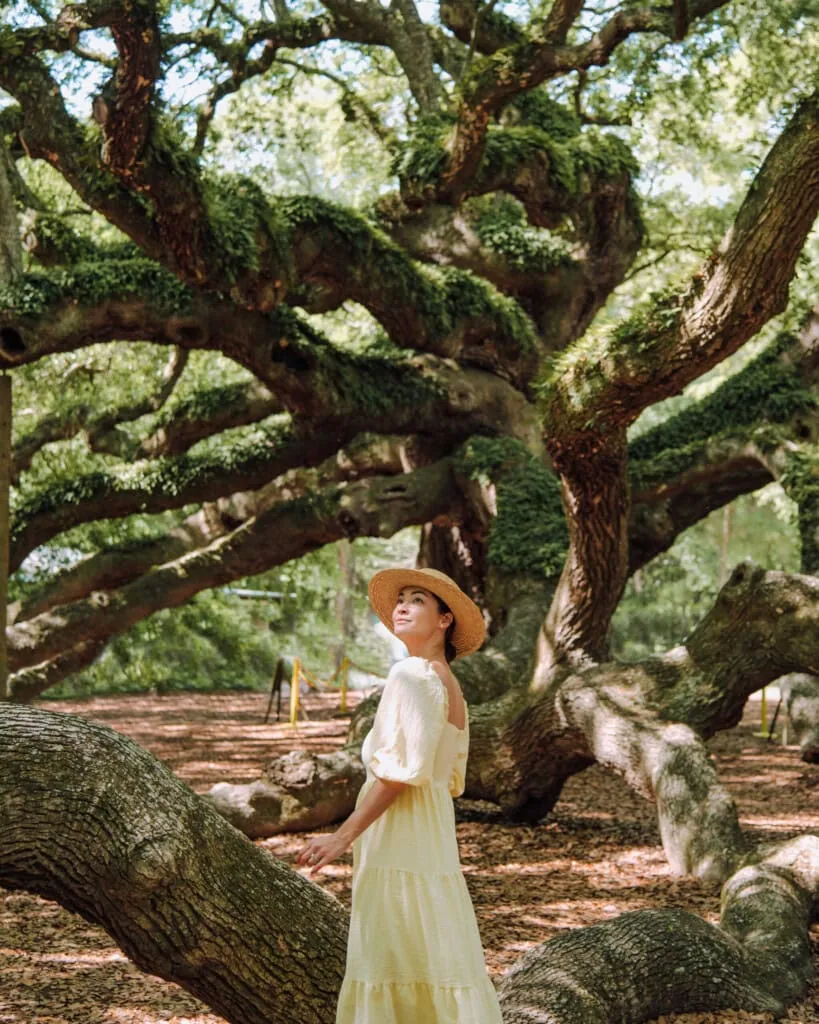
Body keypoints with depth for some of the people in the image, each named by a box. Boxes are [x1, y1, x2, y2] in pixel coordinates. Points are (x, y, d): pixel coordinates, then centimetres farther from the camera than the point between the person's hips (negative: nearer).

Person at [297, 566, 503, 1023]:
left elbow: (403, 769, -20)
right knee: (437, 966, 10)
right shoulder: (451, 686, 16)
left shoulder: (412, 674, -11)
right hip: (434, 837, 9)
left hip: (399, 844, -9)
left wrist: (343, 836, -19)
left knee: (396, 967, -7)